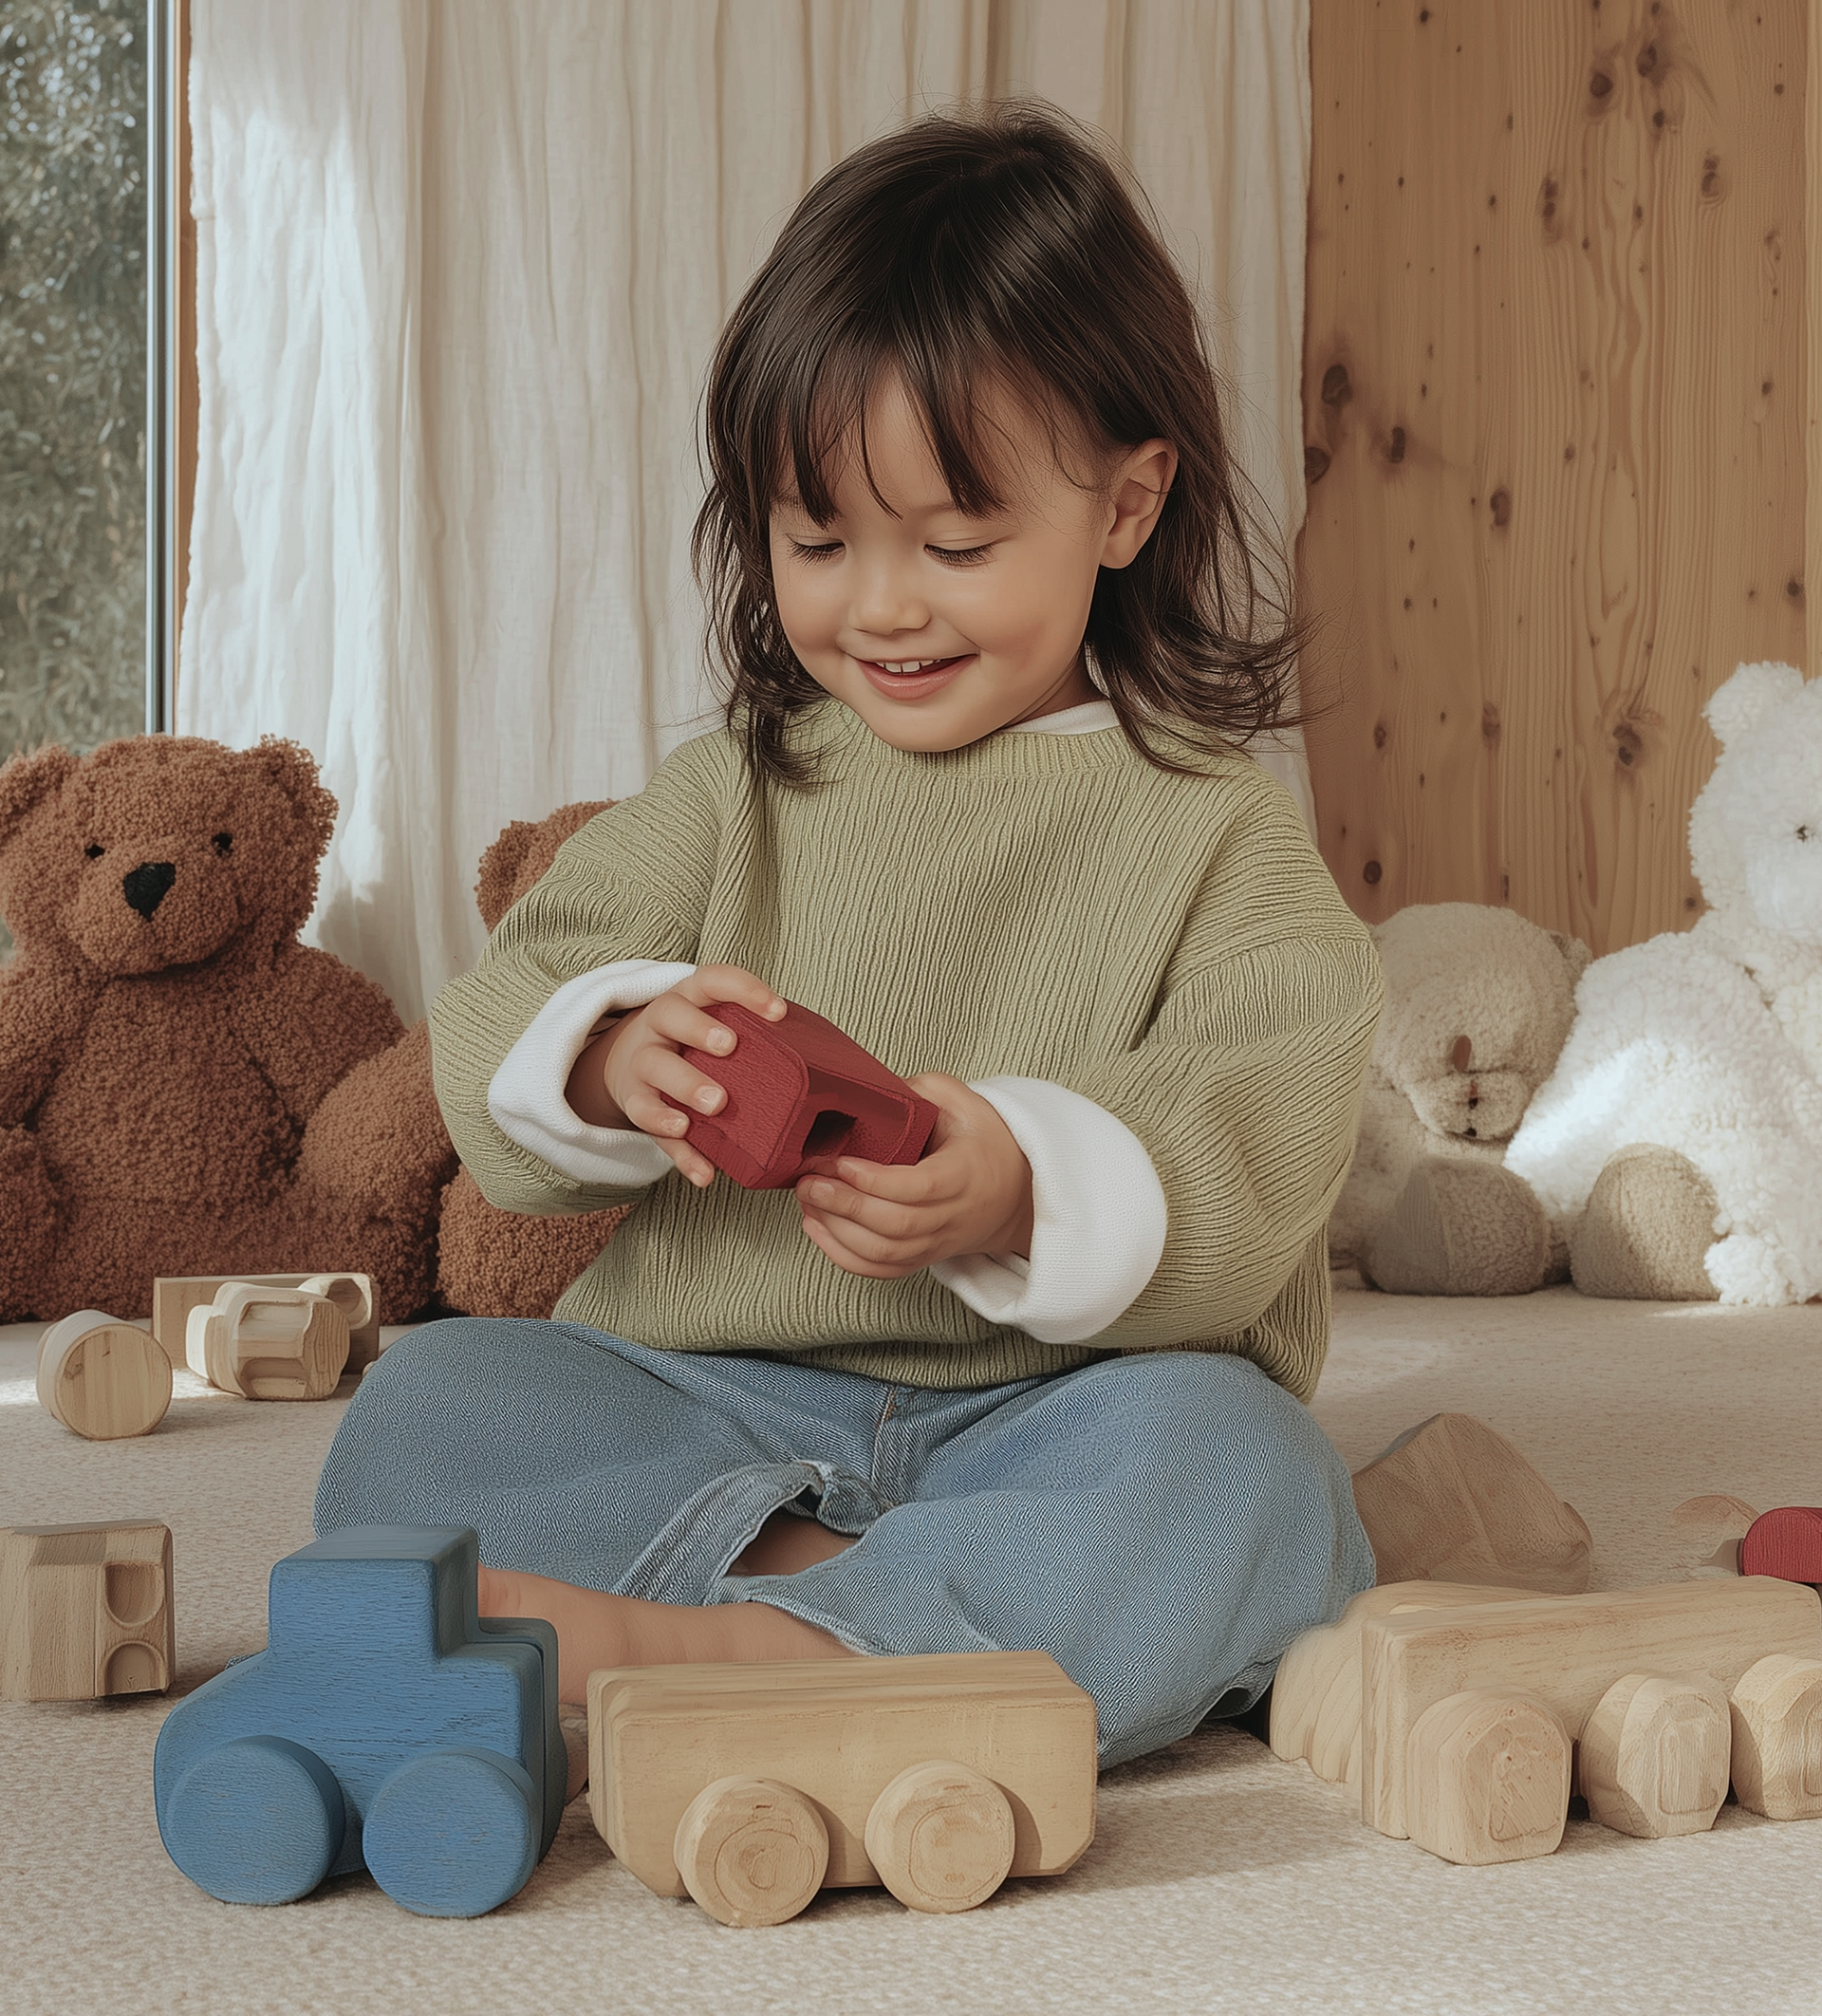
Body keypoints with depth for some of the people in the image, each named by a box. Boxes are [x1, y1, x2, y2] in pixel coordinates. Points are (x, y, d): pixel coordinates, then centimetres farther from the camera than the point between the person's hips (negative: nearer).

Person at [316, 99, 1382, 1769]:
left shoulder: (1213, 833, 1)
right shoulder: (730, 793, 11)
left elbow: (1258, 1146, -11)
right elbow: (496, 1047, 5)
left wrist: (1032, 1192, -32)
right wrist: (610, 1058, -20)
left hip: (1055, 1410, -3)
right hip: (713, 1403, 3)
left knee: (1224, 1473, -34)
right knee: (419, 1417, -17)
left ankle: (722, 1649, -39)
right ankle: (810, 1572, -29)